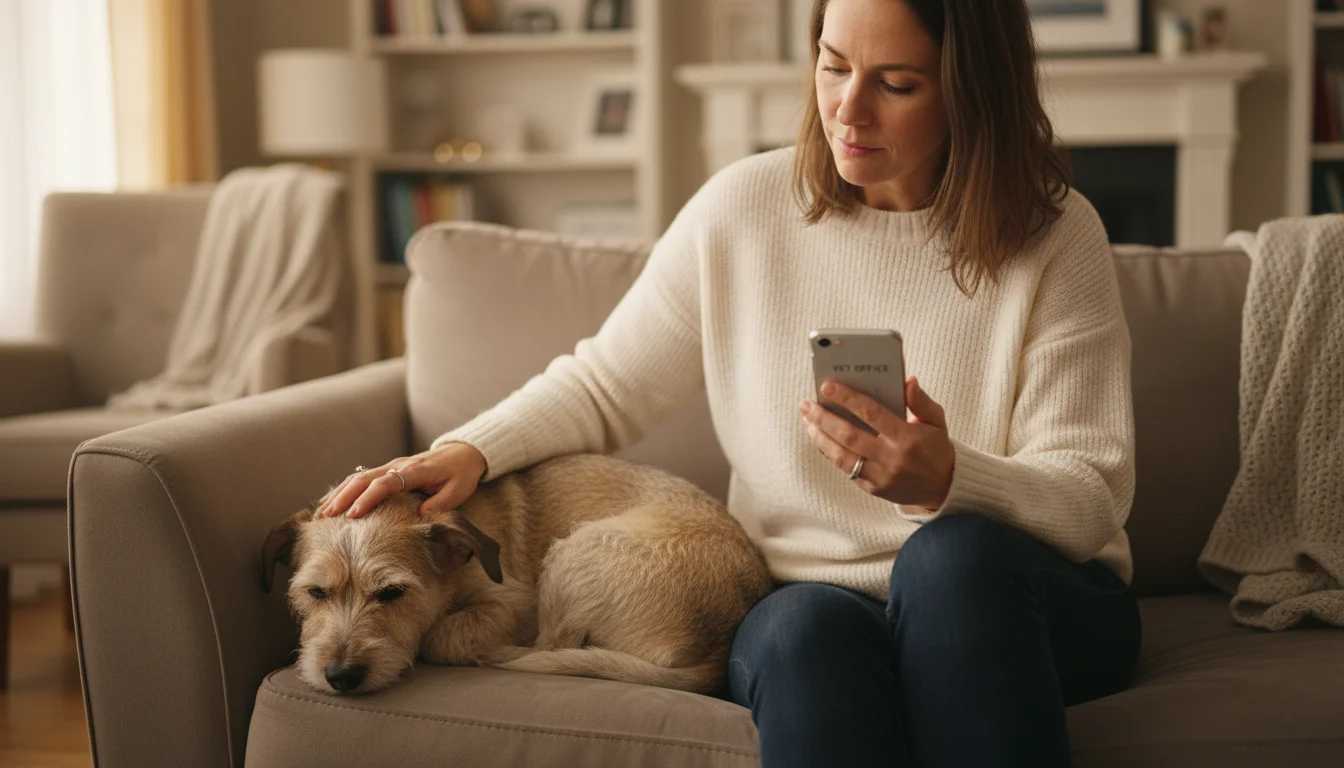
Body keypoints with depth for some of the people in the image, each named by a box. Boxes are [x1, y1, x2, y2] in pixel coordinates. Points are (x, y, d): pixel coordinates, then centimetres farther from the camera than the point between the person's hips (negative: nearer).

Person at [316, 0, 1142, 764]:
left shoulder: (1057, 238, -4)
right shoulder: (744, 208, 1)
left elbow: (1092, 499, -8)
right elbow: (603, 385, 12)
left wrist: (944, 481, -29)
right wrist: (471, 450, -6)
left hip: (1015, 602, 0)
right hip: (804, 596, 1)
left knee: (950, 554, -37)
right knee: (807, 627, -36)